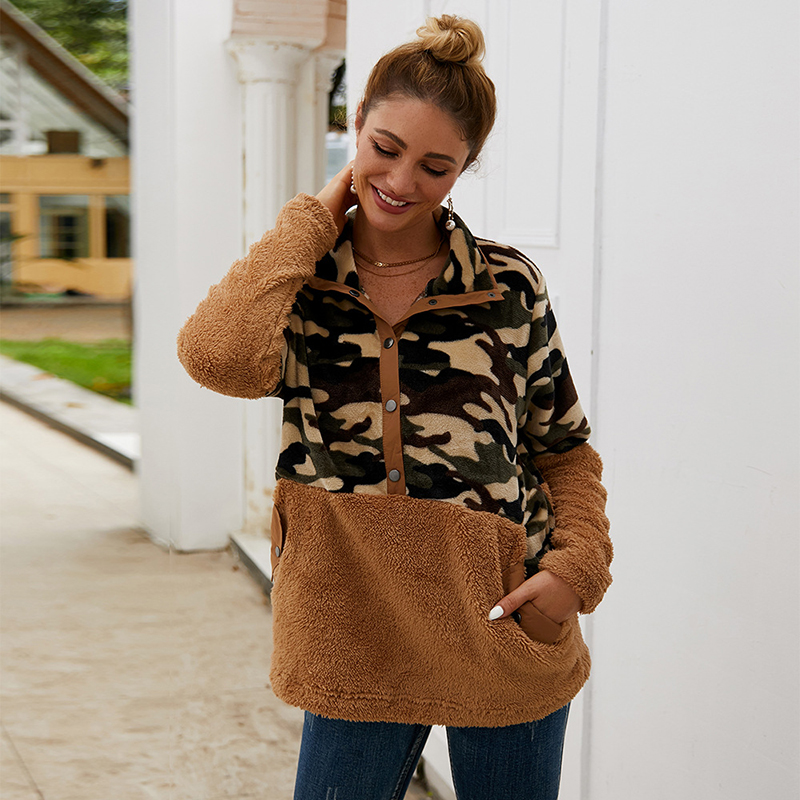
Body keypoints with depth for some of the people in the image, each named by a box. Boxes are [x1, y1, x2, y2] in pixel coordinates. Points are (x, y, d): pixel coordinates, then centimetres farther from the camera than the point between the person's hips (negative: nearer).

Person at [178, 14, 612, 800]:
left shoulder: (509, 285, -2)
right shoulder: (300, 283, -3)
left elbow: (567, 451, 7)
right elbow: (217, 356, -26)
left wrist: (576, 566, -10)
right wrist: (314, 216, -14)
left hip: (504, 631, 1)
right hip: (359, 639, 0)